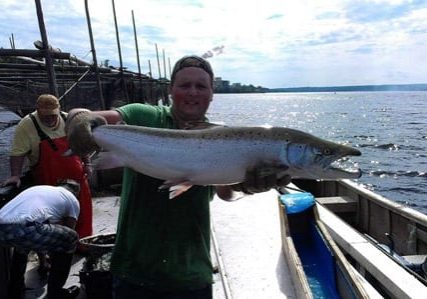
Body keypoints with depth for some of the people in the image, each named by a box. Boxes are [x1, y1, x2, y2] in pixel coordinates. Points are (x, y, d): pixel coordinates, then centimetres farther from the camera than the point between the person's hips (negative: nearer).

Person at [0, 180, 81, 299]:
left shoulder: (39, 188, 39)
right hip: (21, 229, -7)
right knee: (71, 238, 16)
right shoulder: (72, 200, 22)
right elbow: (66, 237, 30)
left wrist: (43, 257, 64)